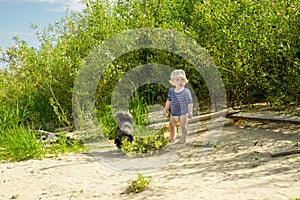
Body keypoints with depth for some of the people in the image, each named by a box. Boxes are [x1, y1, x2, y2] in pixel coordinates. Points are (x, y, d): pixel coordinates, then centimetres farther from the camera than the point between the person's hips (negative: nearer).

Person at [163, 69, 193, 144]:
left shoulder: (186, 91, -11)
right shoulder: (171, 91, 2)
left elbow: (189, 103, -10)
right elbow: (168, 101, 13)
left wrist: (190, 111, -17)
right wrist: (165, 110, 15)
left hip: (183, 113, -5)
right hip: (173, 113, 5)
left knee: (183, 126, -6)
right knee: (172, 126, 15)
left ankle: (183, 139, 5)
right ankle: (171, 138, 33)